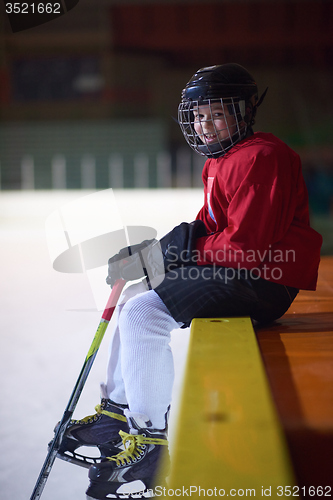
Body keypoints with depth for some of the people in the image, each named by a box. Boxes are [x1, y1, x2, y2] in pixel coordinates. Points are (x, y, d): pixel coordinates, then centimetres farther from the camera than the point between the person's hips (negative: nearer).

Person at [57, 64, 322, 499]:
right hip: (233, 270, 11)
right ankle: (117, 410, 21)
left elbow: (244, 245, -23)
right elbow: (210, 230, 18)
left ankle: (151, 438, -11)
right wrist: (144, 254, 5)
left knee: (144, 313, -19)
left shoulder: (259, 158, -17)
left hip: (263, 279, -11)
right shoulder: (220, 160, 16)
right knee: (135, 298, 15)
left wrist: (183, 244, -11)